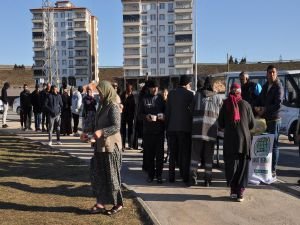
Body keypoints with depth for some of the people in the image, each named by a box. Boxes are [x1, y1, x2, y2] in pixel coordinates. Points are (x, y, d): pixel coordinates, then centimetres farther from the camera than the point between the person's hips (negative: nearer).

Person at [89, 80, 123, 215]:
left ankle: (118, 204, 17)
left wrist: (101, 132, -34)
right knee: (98, 173, 9)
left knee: (111, 175, 2)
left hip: (110, 146, -8)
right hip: (101, 145, 8)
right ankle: (100, 203, 18)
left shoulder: (113, 107, -14)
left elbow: (117, 127, -23)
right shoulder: (102, 105, 11)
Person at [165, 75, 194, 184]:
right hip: (185, 127, -3)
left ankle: (171, 176, 13)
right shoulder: (190, 94, -7)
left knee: (173, 153, 10)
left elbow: (167, 110, 5)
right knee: (185, 153, 4)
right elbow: (192, 111, -4)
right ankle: (185, 177, 5)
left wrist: (167, 126, 10)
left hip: (172, 127, 4)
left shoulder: (171, 93, 4)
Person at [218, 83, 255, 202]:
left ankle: (233, 190, 6)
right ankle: (240, 192, 4)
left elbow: (221, 124, 6)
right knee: (242, 166, 6)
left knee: (230, 164, 9)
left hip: (229, 139, 0)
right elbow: (252, 124, 5)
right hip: (244, 138, 0)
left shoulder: (225, 105, 2)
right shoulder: (245, 104, 1)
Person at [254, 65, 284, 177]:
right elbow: (259, 99, 17)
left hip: (274, 119, -7)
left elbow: (278, 104, -16)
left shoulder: (278, 87, -7)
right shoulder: (265, 86, 16)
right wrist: (256, 107, -4)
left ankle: (273, 171, 2)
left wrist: (265, 110, -14)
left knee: (273, 145, -3)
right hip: (264, 119, 7)